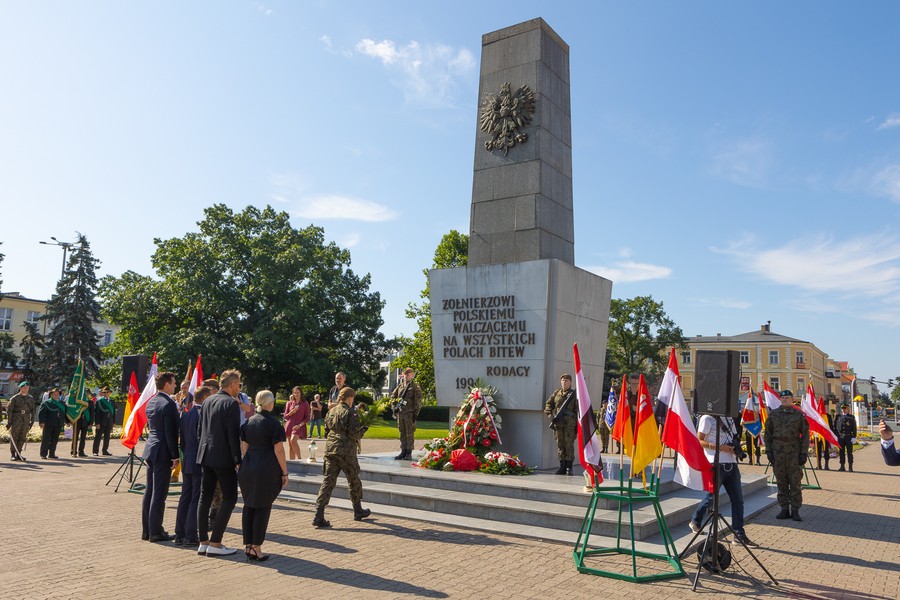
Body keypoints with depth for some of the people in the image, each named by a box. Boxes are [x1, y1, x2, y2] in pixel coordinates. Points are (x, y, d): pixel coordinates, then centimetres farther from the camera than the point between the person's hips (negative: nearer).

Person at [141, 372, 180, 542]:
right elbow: (171, 433, -19)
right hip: (163, 452, -9)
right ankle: (155, 532, 5)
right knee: (159, 493, -2)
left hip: (150, 450, 9)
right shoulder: (169, 404, -18)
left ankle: (146, 529, 22)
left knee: (149, 491, 14)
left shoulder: (151, 401, 10)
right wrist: (175, 456, -13)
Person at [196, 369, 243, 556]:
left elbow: (200, 430, 15)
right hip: (223, 458, -8)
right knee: (229, 498, 0)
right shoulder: (231, 403, -14)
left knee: (205, 497, 12)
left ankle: (203, 542, 17)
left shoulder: (207, 401, 11)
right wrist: (238, 460, -11)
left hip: (206, 456, 8)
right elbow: (233, 435, -17)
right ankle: (215, 543, -2)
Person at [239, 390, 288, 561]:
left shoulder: (248, 422, 8)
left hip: (248, 468, 6)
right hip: (267, 470, -6)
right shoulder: (273, 423, -10)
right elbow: (278, 450, -12)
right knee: (262, 508, 3)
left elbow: (244, 447, 11)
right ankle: (256, 547, 6)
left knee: (248, 506, 14)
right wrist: (285, 473, -5)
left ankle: (248, 545, 19)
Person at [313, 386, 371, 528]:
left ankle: (319, 516, -6)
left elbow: (326, 430, 15)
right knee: (354, 481, 14)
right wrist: (363, 429, 3)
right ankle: (358, 511, 29)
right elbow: (355, 435, -15)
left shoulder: (331, 412, 9)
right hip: (346, 452, -5)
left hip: (330, 449, 5)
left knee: (328, 481, 4)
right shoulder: (351, 413, -11)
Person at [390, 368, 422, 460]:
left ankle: (409, 453, 3)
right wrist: (394, 407, 10)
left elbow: (418, 402, -7)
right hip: (400, 413, 6)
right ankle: (403, 451, 17)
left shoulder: (415, 387, -3)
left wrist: (416, 413, -13)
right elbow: (393, 396, 21)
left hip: (410, 414, -5)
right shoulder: (400, 386, 13)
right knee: (402, 433, 10)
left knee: (410, 433, -2)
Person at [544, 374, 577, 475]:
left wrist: (577, 424, -7)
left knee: (569, 444, -5)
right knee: (560, 444, 6)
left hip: (569, 423, -4)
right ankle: (562, 467, 13)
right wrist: (550, 414, -2)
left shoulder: (574, 394, 3)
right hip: (558, 422, 4)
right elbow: (548, 404, 16)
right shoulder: (556, 393, 13)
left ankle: (569, 467, 0)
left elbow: (578, 409, -1)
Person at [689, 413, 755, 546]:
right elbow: (699, 441, -9)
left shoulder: (729, 419, 16)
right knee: (711, 496, 2)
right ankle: (695, 521, 25)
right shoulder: (707, 419, -6)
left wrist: (736, 448, 3)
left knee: (738, 499, 5)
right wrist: (720, 447, -17)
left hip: (731, 464, 7)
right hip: (716, 464, -7)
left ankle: (739, 534, 12)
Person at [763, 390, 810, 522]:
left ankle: (795, 510, 6)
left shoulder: (798, 415, 4)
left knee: (795, 482, -2)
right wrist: (768, 451, 2)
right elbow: (767, 434, 10)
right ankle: (784, 509, 13)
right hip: (778, 452, 2)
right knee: (781, 482, 5)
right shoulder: (773, 414, 8)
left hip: (794, 452, -2)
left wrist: (804, 453, -4)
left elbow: (805, 435, 3)